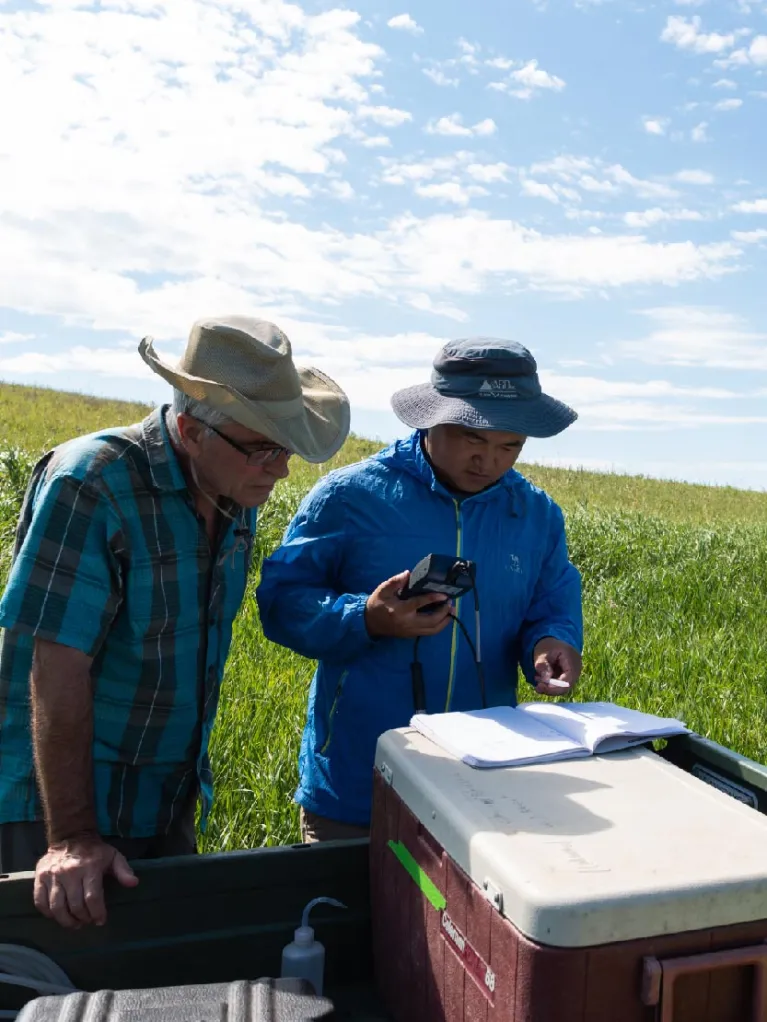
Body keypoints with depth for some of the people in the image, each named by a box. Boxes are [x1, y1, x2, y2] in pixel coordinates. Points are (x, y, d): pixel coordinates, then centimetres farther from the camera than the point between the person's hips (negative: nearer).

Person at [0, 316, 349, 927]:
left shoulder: (236, 496, -1)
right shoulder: (91, 485, -23)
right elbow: (59, 668, -25)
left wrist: (192, 775, 11)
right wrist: (70, 837, -26)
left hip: (171, 805, 7)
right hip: (59, 805, -6)